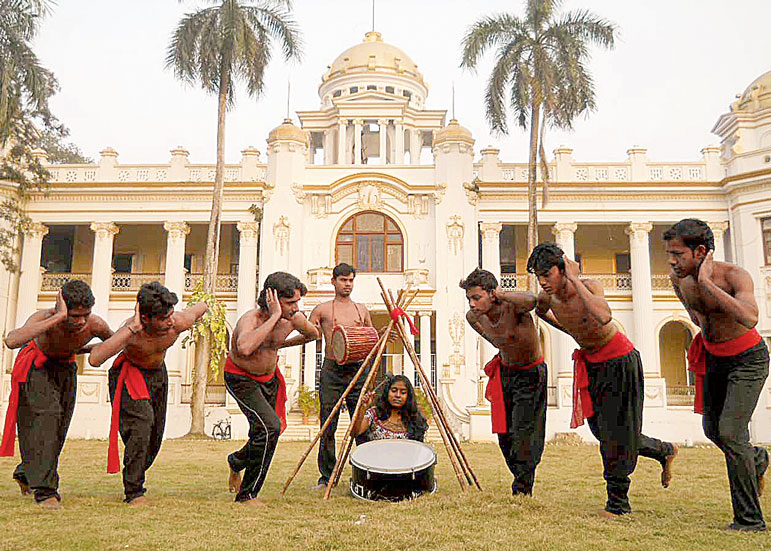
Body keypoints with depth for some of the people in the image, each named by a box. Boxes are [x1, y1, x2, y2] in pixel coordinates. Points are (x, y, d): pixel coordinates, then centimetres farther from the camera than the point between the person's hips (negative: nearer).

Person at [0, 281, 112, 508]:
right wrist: (58, 317, -58)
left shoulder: (96, 325, -27)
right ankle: (44, 489, -18)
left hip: (66, 369, 4)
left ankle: (25, 472, 34)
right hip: (36, 367, -4)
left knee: (58, 428, 8)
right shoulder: (46, 317, -37)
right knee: (46, 416, -22)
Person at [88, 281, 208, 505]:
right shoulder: (131, 330, -38)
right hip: (128, 373, -4)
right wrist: (132, 328, -54)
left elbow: (202, 307, -6)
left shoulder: (179, 322, -28)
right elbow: (95, 360, -51)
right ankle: (134, 492, -13)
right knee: (141, 422, -26)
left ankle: (134, 480, 38)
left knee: (155, 437, 10)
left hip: (158, 373, 5)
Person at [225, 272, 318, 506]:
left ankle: (236, 461, 49)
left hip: (270, 378, 6)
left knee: (265, 433, 13)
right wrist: (274, 316, -48)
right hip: (240, 378, -6)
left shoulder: (295, 319, -13)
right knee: (270, 426, -23)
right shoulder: (251, 319, -30)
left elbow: (313, 334, 12)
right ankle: (246, 495, -8)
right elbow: (244, 348, -54)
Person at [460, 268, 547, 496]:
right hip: (504, 372, 6)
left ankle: (522, 491, -1)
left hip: (531, 374, -6)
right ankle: (523, 481, 27)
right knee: (504, 435, 9)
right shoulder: (474, 317, -11)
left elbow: (531, 300, -55)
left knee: (523, 433, -11)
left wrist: (502, 294, -40)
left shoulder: (512, 307, -30)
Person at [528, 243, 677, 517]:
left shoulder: (590, 286, -28)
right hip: (590, 364, 7)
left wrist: (574, 279, -43)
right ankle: (664, 451, 35)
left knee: (617, 432, -1)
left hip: (619, 360, -6)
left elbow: (604, 316, -50)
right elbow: (540, 310, 14)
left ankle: (617, 504, 15)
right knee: (602, 430, 12)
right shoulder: (547, 297, -12)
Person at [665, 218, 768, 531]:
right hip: (714, 358, 7)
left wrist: (707, 282, -45)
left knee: (730, 430, -16)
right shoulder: (678, 277, -12)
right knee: (712, 430, 14)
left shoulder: (735, 276, -31)